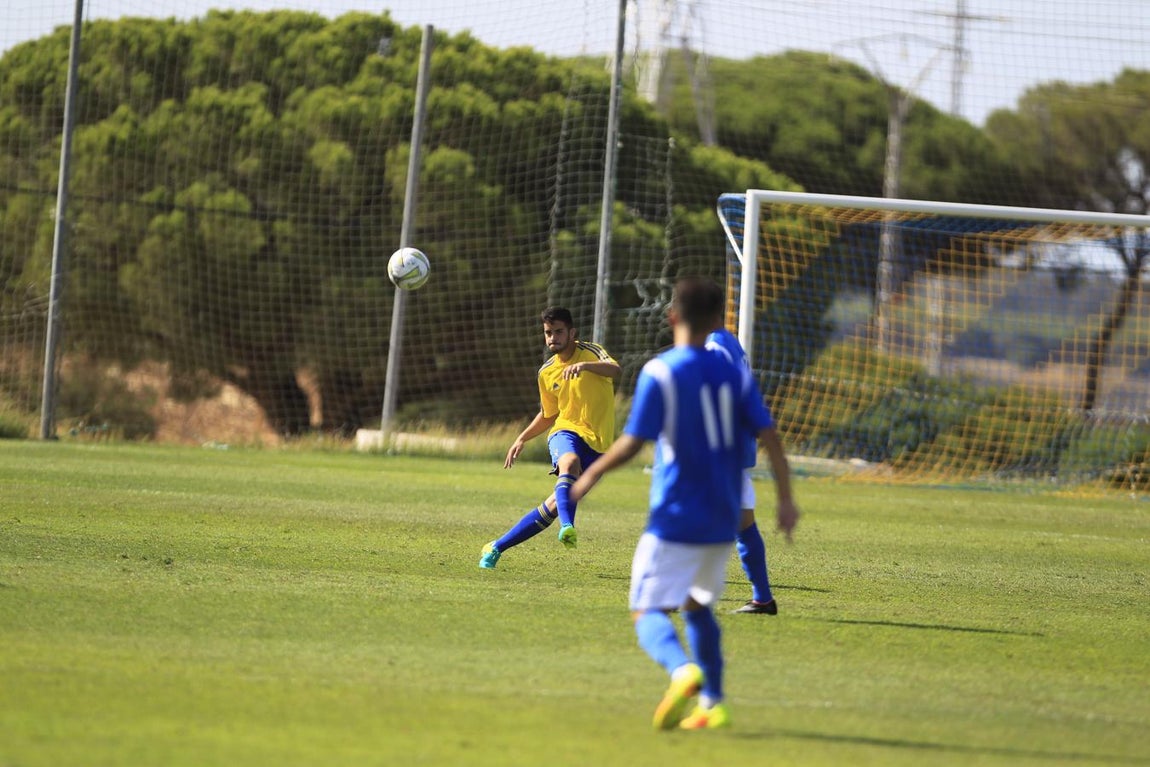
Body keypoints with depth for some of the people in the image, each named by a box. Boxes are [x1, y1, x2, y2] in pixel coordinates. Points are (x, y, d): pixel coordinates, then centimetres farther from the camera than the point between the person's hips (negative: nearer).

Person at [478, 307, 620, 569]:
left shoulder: (590, 352, -2)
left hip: (596, 443, -1)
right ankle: (567, 527, -55)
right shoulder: (546, 373, 10)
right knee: (570, 462, -37)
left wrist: (585, 365, -41)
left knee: (556, 505, -7)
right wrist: (522, 438, 13)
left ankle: (498, 547, 4)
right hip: (566, 431, 1)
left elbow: (616, 370, -24)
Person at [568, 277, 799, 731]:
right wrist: (785, 499, 3)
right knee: (697, 604, 24)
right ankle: (712, 703, 17)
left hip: (674, 521, -5)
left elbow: (633, 443, -14)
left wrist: (593, 473, 2)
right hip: (723, 522, 6)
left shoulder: (660, 373, -9)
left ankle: (683, 670, -35)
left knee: (648, 611, -5)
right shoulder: (734, 373, 5)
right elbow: (767, 434, 0)